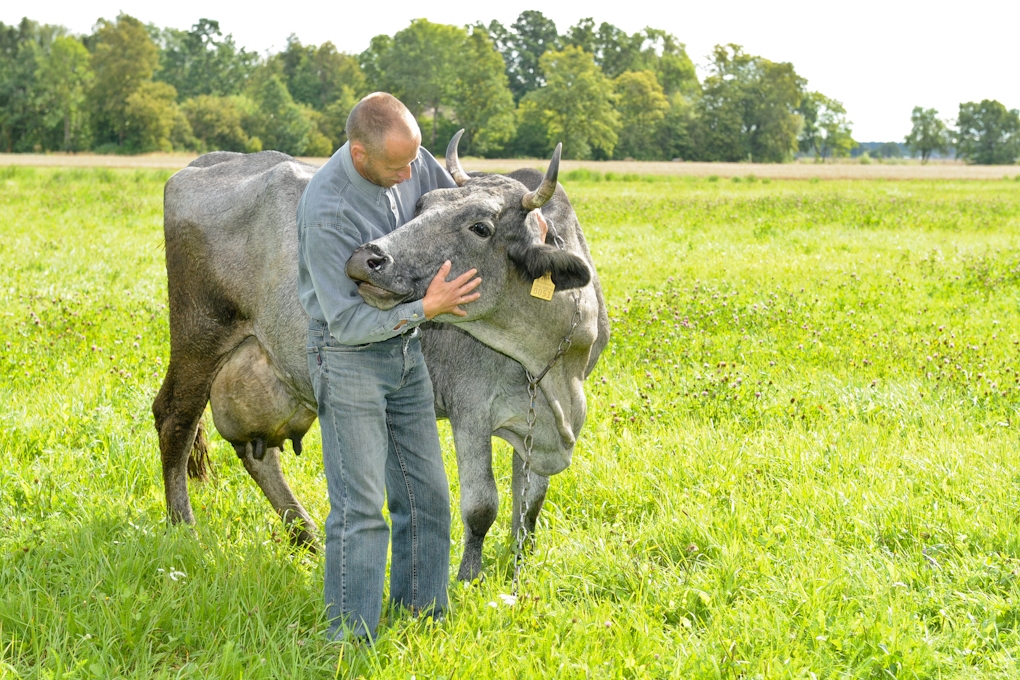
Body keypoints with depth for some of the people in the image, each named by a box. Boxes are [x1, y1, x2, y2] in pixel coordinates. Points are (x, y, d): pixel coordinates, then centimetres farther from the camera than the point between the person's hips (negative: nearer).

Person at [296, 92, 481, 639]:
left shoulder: (410, 161, -6)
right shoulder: (326, 210, -27)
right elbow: (345, 321, -23)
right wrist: (423, 309, -27)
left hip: (405, 352, 7)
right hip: (346, 355, -7)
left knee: (427, 496, 10)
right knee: (360, 507, -9)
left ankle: (421, 614, 22)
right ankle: (351, 638, -2)